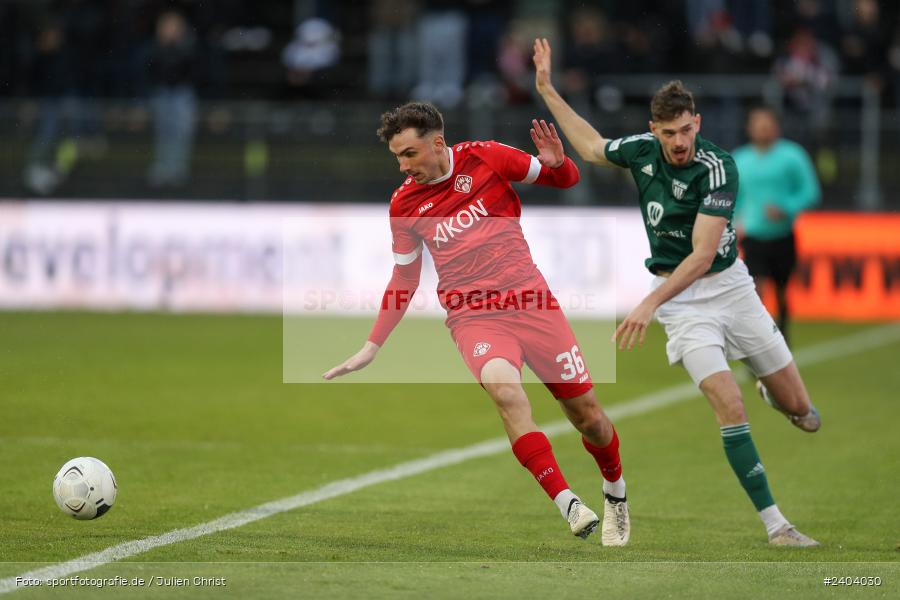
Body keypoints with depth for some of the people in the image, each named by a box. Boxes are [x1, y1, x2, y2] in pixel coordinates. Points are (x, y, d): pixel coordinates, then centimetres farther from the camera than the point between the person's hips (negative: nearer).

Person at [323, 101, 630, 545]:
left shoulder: (485, 158, -3)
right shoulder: (404, 204, 3)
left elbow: (565, 179, 8)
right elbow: (404, 279, 16)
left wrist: (556, 162, -16)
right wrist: (371, 348, 13)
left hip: (529, 299, 0)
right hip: (472, 316, 0)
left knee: (587, 416, 2)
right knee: (504, 388, -32)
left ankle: (615, 493, 34)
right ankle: (567, 504, -34)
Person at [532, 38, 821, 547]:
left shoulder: (718, 167, -20)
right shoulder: (641, 151, -6)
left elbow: (703, 254, -26)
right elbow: (592, 146, 17)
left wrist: (650, 304, -32)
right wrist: (547, 90, 15)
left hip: (731, 285, -1)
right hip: (679, 300, 1)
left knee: (800, 409, 4)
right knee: (730, 408, -19)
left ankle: (776, 394, 43)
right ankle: (774, 523, -17)